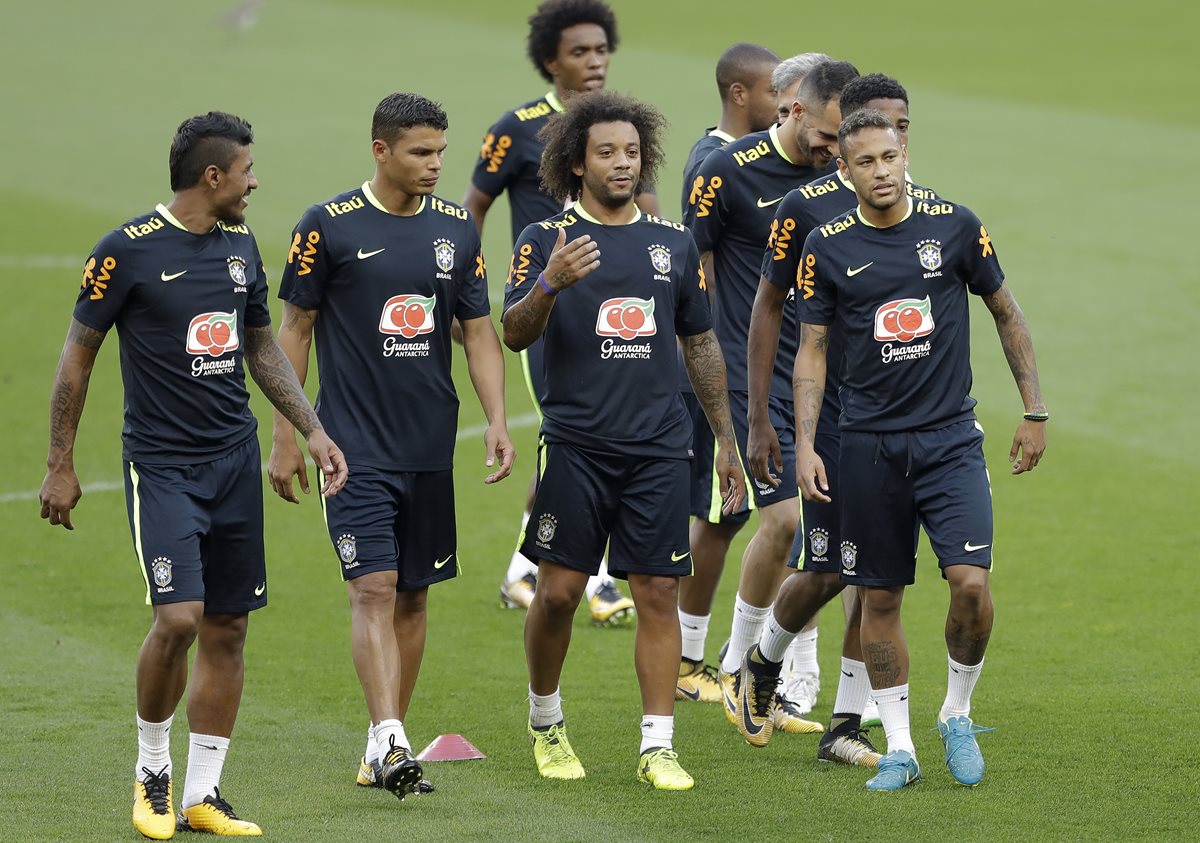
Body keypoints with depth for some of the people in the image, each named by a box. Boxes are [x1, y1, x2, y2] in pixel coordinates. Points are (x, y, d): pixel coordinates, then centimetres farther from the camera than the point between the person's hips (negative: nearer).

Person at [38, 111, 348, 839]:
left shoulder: (241, 245, 8)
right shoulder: (129, 251, -11)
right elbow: (79, 356, -4)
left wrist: (312, 429, 11)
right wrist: (61, 465, -3)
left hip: (236, 458, 6)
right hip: (161, 463, -6)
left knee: (227, 627, 5)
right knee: (178, 617, -17)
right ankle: (152, 768, 6)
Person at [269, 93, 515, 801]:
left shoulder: (456, 229, 7)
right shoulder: (329, 226, -6)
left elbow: (480, 331, 11)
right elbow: (295, 330, 0)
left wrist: (497, 420, -3)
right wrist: (286, 436, -2)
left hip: (431, 446, 5)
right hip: (355, 444, -5)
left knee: (412, 594, 9)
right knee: (374, 589, -14)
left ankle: (389, 744, 18)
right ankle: (390, 743, -21)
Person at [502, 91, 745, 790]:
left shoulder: (674, 242, 11)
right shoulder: (546, 240, 0)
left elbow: (701, 344, 18)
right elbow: (515, 336, -10)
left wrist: (727, 441, 17)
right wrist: (550, 284, -30)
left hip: (659, 447, 3)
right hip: (575, 446, -3)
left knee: (659, 593, -1)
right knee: (560, 590, -2)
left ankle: (658, 747, 2)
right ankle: (546, 722, 21)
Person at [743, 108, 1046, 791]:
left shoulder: (955, 225, -1)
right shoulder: (829, 247, 0)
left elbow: (1007, 314, 9)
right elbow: (813, 349, 6)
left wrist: (1035, 411, 8)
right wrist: (805, 443, -3)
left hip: (951, 438, -1)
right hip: (869, 445, 1)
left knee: (971, 582, -15)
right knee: (879, 598, 4)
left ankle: (958, 716, 9)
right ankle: (900, 748, 14)